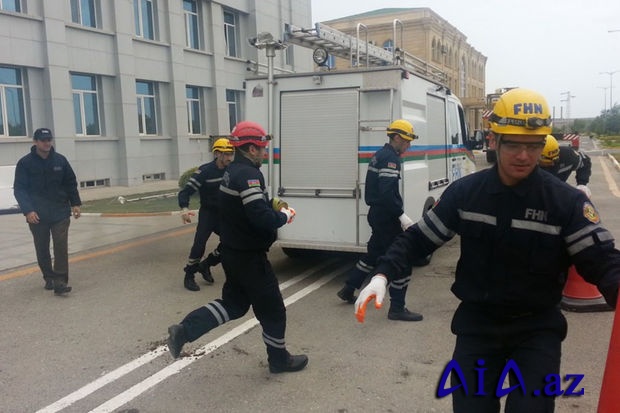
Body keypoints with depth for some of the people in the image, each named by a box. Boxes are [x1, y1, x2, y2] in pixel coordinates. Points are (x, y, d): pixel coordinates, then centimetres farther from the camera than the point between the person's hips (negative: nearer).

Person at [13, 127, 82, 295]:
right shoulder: (25, 163, -5)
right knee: (42, 250, 11)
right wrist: (28, 210, -17)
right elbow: (19, 189, -6)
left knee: (61, 247, -8)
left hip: (61, 213, 0)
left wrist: (75, 203, 4)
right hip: (37, 215, 0)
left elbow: (71, 183, 9)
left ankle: (60, 282, -7)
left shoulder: (60, 160, 1)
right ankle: (49, 278, 28)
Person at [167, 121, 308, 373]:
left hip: (233, 253, 10)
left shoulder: (233, 171, 9)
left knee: (233, 303, 20)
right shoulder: (248, 175, -23)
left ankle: (184, 330, 11)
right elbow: (262, 219, -31)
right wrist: (285, 216, -12)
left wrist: (272, 205, 9)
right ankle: (279, 359, 25)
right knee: (272, 309, 8)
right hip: (249, 257, -9)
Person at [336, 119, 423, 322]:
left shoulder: (380, 154, 15)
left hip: (378, 214, 10)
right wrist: (402, 215, -25)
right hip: (386, 217, -10)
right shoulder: (390, 158, -16)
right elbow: (387, 193, -27)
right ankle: (397, 308, 0)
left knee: (373, 253, 23)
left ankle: (348, 290, 33)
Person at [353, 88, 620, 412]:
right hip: (476, 322, 2)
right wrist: (382, 275, -17)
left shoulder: (567, 201, -11)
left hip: (537, 328, -1)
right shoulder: (464, 192, -6)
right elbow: (418, 238, -2)